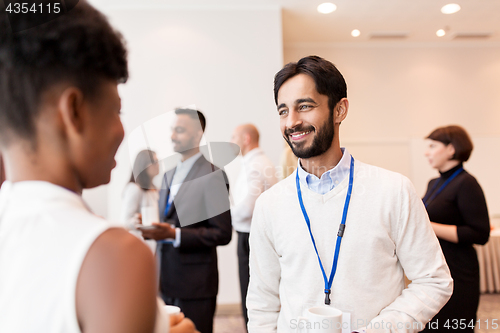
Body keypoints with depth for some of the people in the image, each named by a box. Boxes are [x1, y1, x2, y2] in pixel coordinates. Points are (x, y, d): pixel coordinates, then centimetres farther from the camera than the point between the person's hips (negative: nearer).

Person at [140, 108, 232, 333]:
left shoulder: (213, 176, -11)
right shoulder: (169, 174, 12)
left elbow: (222, 234, -15)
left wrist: (174, 234, -23)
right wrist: (151, 227, -4)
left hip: (195, 283, -6)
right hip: (167, 280, 7)